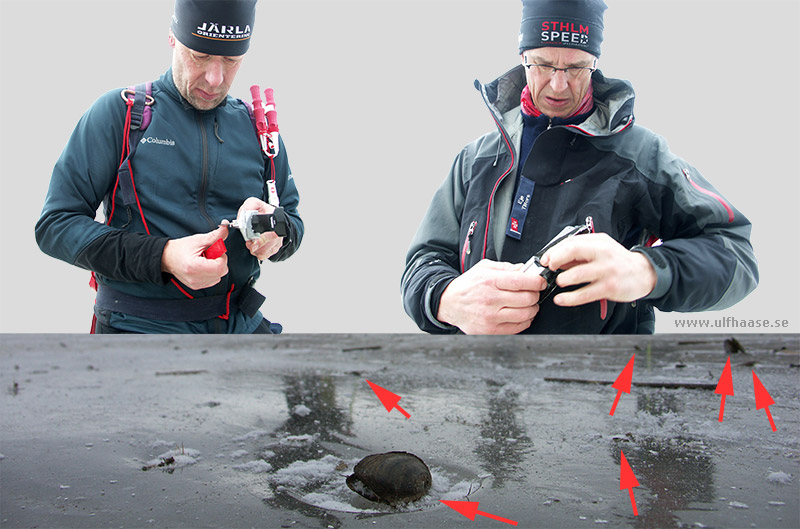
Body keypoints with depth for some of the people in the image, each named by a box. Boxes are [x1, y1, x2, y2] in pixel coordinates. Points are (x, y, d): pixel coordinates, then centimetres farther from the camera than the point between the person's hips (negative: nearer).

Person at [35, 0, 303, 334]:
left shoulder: (258, 128, 11)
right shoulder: (118, 113, -1)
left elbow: (293, 223, 16)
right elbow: (55, 225, -5)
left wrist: (276, 227, -11)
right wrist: (162, 257, -20)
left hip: (239, 325, 4)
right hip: (140, 327, -3)